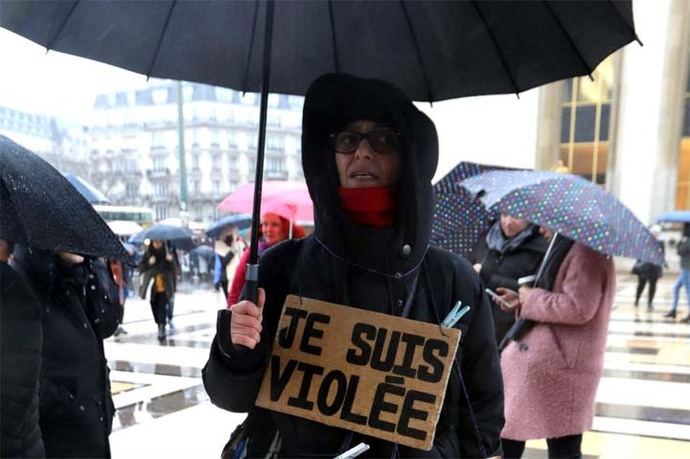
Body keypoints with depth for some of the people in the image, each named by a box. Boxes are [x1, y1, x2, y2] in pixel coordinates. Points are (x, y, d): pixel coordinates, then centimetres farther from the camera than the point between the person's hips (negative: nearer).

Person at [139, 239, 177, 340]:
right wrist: (149, 263, -18)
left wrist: (170, 261, -24)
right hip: (152, 288, 3)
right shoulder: (147, 254, 3)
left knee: (162, 308, -12)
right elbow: (141, 267, 0)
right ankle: (160, 326, 27)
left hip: (163, 288, -3)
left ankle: (162, 328, -11)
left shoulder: (166, 253, -1)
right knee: (155, 308, 11)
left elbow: (173, 270, -5)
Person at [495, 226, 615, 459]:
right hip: (546, 361, 10)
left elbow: (578, 308, -26)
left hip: (560, 365, -10)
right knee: (508, 432, 15)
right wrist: (524, 300, 9)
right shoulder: (565, 249, 19)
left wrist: (532, 298, -13)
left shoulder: (585, 250, -15)